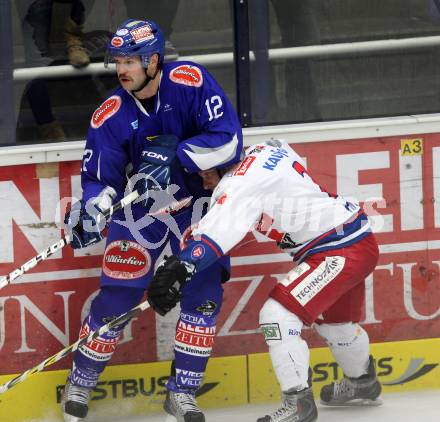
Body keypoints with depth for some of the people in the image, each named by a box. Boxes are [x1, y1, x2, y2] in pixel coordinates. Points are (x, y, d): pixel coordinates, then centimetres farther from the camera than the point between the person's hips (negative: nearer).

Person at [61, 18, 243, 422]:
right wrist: (90, 214, -30)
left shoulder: (191, 81, -20)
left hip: (197, 201, 0)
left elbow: (228, 138, -24)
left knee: (204, 291, -10)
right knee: (117, 294, -5)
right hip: (140, 204, 0)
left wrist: (177, 158, -34)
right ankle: (80, 384, 13)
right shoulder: (111, 115, -15)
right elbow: (99, 178, -10)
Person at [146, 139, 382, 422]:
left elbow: (218, 232, -34)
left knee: (278, 314, -16)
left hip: (340, 252, -10)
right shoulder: (268, 151, 5)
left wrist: (178, 268, -42)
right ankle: (363, 384, 55)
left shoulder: (243, 184, -21)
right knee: (334, 320, 31)